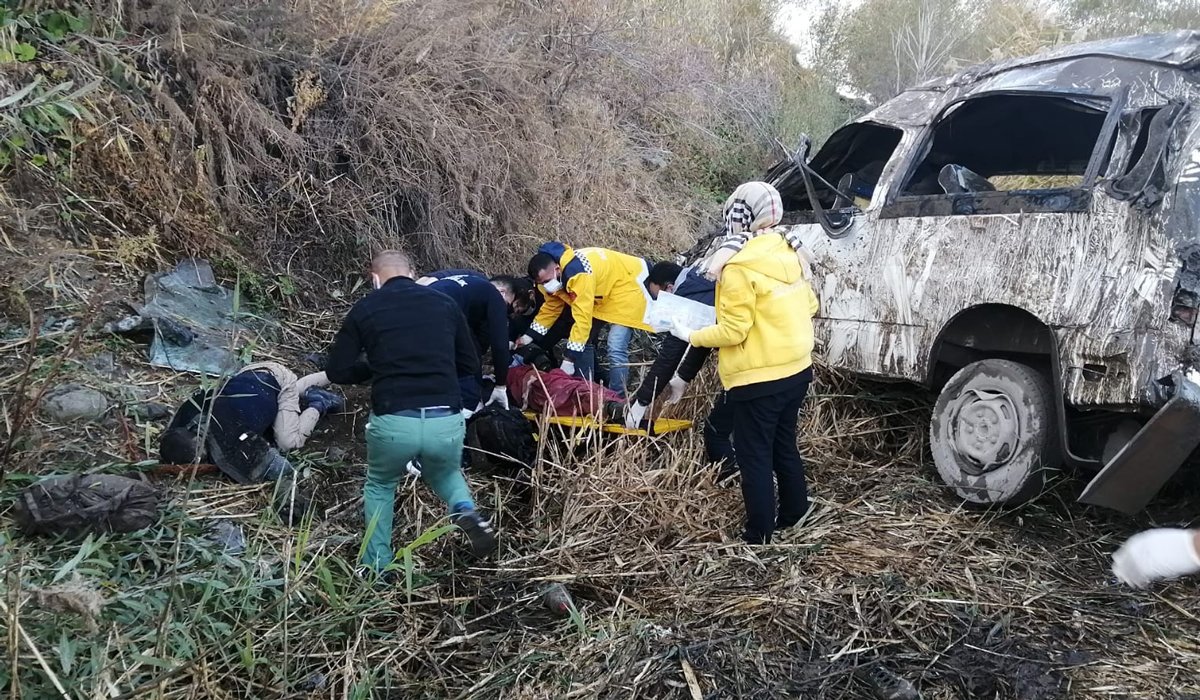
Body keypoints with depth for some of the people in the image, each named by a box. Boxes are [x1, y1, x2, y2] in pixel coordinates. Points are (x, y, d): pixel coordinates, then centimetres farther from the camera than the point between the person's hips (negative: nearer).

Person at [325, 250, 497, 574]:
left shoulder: (365, 308, 9)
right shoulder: (445, 303, 14)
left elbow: (337, 371, 12)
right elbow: (470, 365, 19)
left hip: (392, 422, -1)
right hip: (447, 421, 2)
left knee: (379, 486, 30)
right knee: (445, 473, 34)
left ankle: (376, 569, 28)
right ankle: (465, 511, 5)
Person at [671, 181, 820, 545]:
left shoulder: (740, 267, -20)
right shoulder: (788, 255, 4)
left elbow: (732, 331, -20)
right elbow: (809, 305, 13)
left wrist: (690, 335, -6)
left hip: (759, 379, -8)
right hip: (796, 369, 8)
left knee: (754, 457, 3)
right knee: (784, 446, 23)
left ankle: (759, 535, 11)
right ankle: (793, 514, 36)